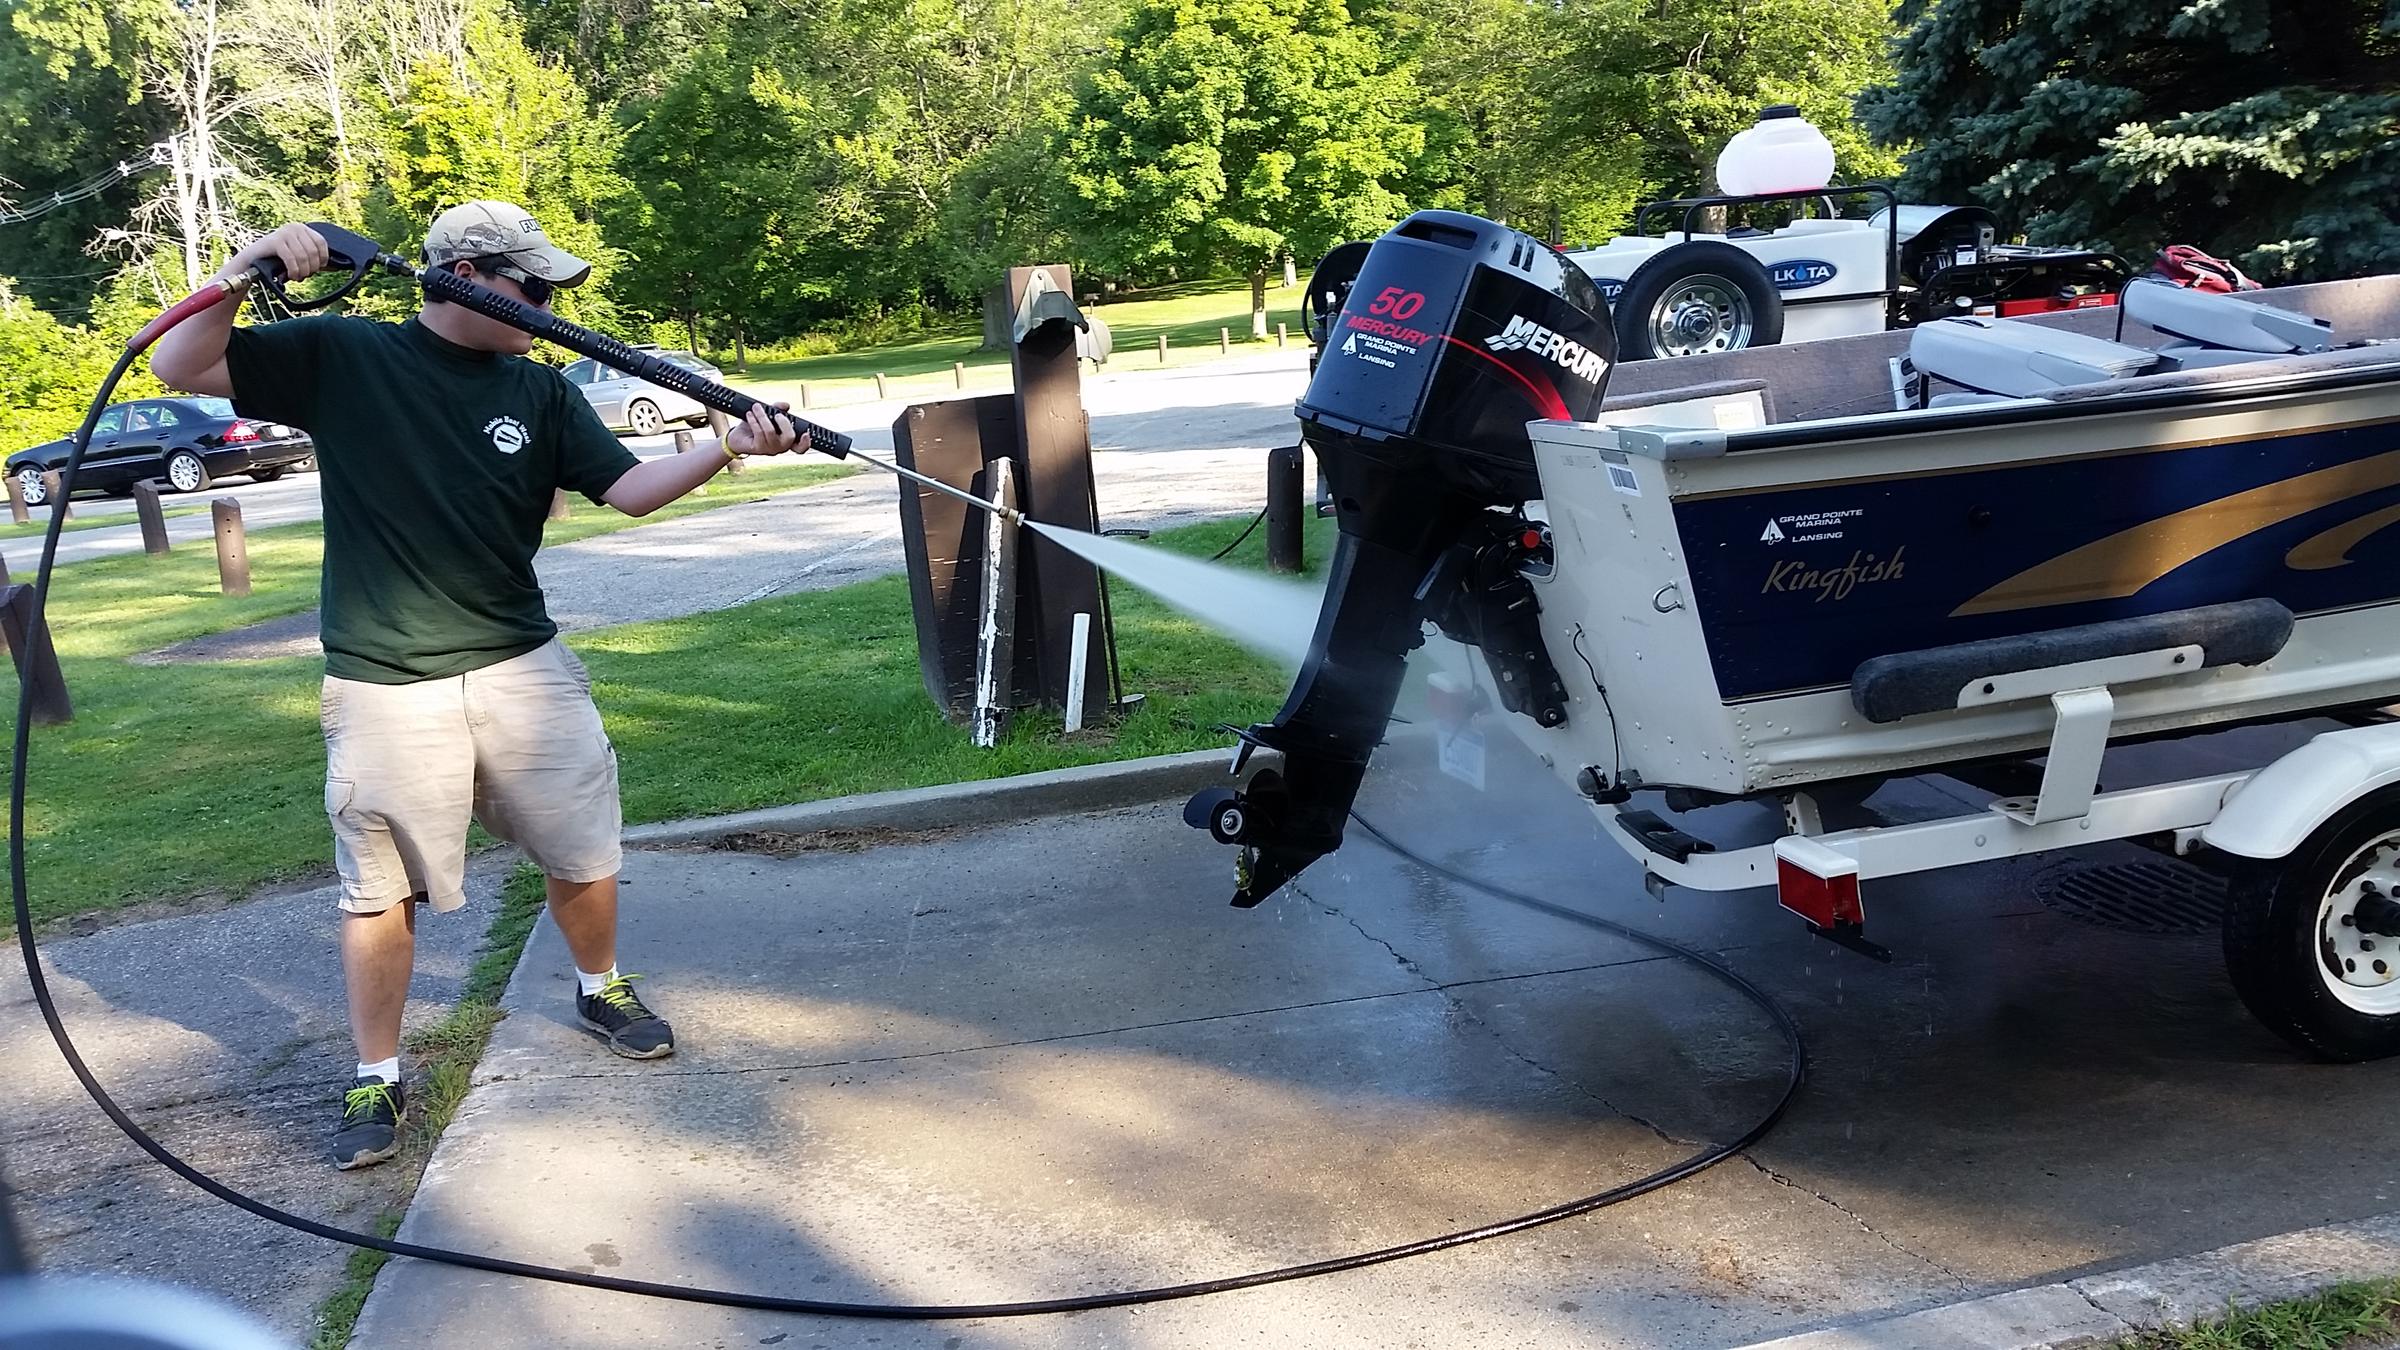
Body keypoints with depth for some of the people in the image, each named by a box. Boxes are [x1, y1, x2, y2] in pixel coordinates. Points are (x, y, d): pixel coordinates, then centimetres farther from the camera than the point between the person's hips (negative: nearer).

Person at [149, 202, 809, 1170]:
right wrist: (248, 265, -17)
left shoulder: (539, 391, 4)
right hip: (386, 688, -3)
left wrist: (727, 448, -18)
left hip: (522, 669, 3)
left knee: (583, 855, 11)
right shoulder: (339, 357, -3)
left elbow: (628, 488, -2)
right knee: (379, 888, 6)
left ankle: (601, 989, 38)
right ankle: (376, 1078, 22)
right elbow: (181, 368, -3)